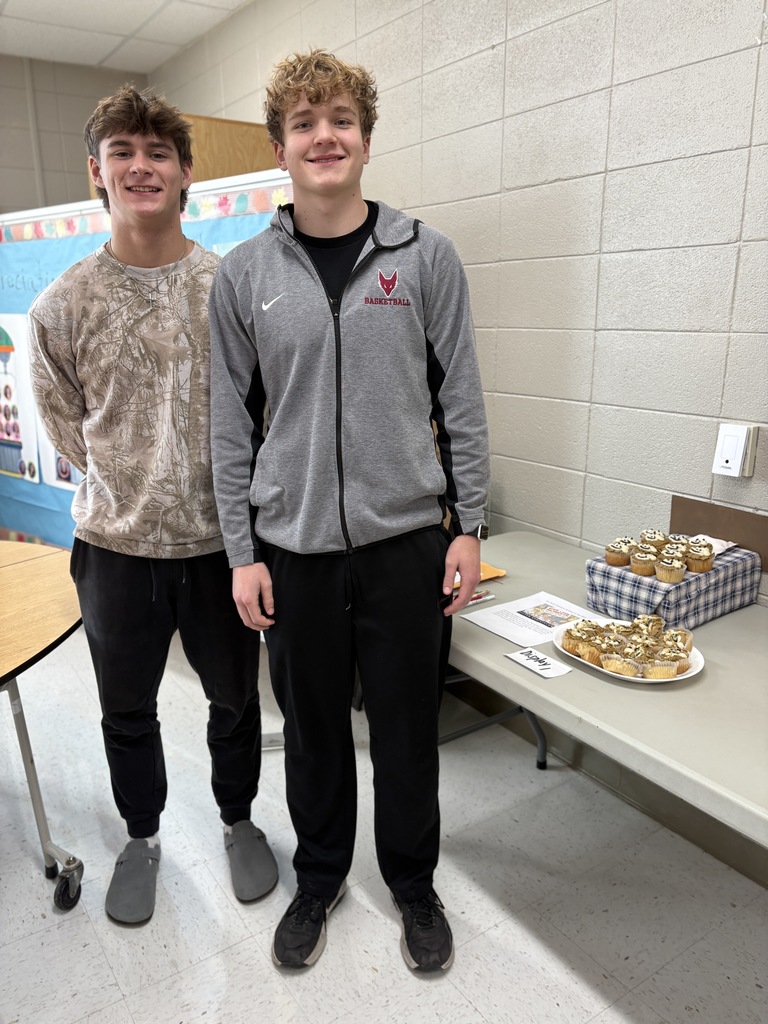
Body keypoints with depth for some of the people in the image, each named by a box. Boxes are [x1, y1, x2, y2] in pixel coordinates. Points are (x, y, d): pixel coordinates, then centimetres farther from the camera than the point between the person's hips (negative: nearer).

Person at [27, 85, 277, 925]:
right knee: (127, 709, 18)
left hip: (220, 539, 0)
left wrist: (212, 486, 1)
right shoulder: (61, 307, -4)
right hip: (116, 545, 1)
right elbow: (67, 429, 6)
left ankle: (237, 820, 44)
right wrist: (133, 489, 3)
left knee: (234, 697, 17)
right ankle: (141, 837, 45)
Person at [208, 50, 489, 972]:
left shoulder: (425, 257, 0)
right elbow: (231, 425, 3)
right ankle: (319, 878, 42)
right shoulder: (242, 275, 2)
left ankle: (412, 882, 39)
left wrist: (469, 528, -2)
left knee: (406, 726, 13)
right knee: (312, 727, 16)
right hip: (293, 547, 1)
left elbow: (460, 401, 1)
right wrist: (242, 552, 0)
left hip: (405, 540, 0)